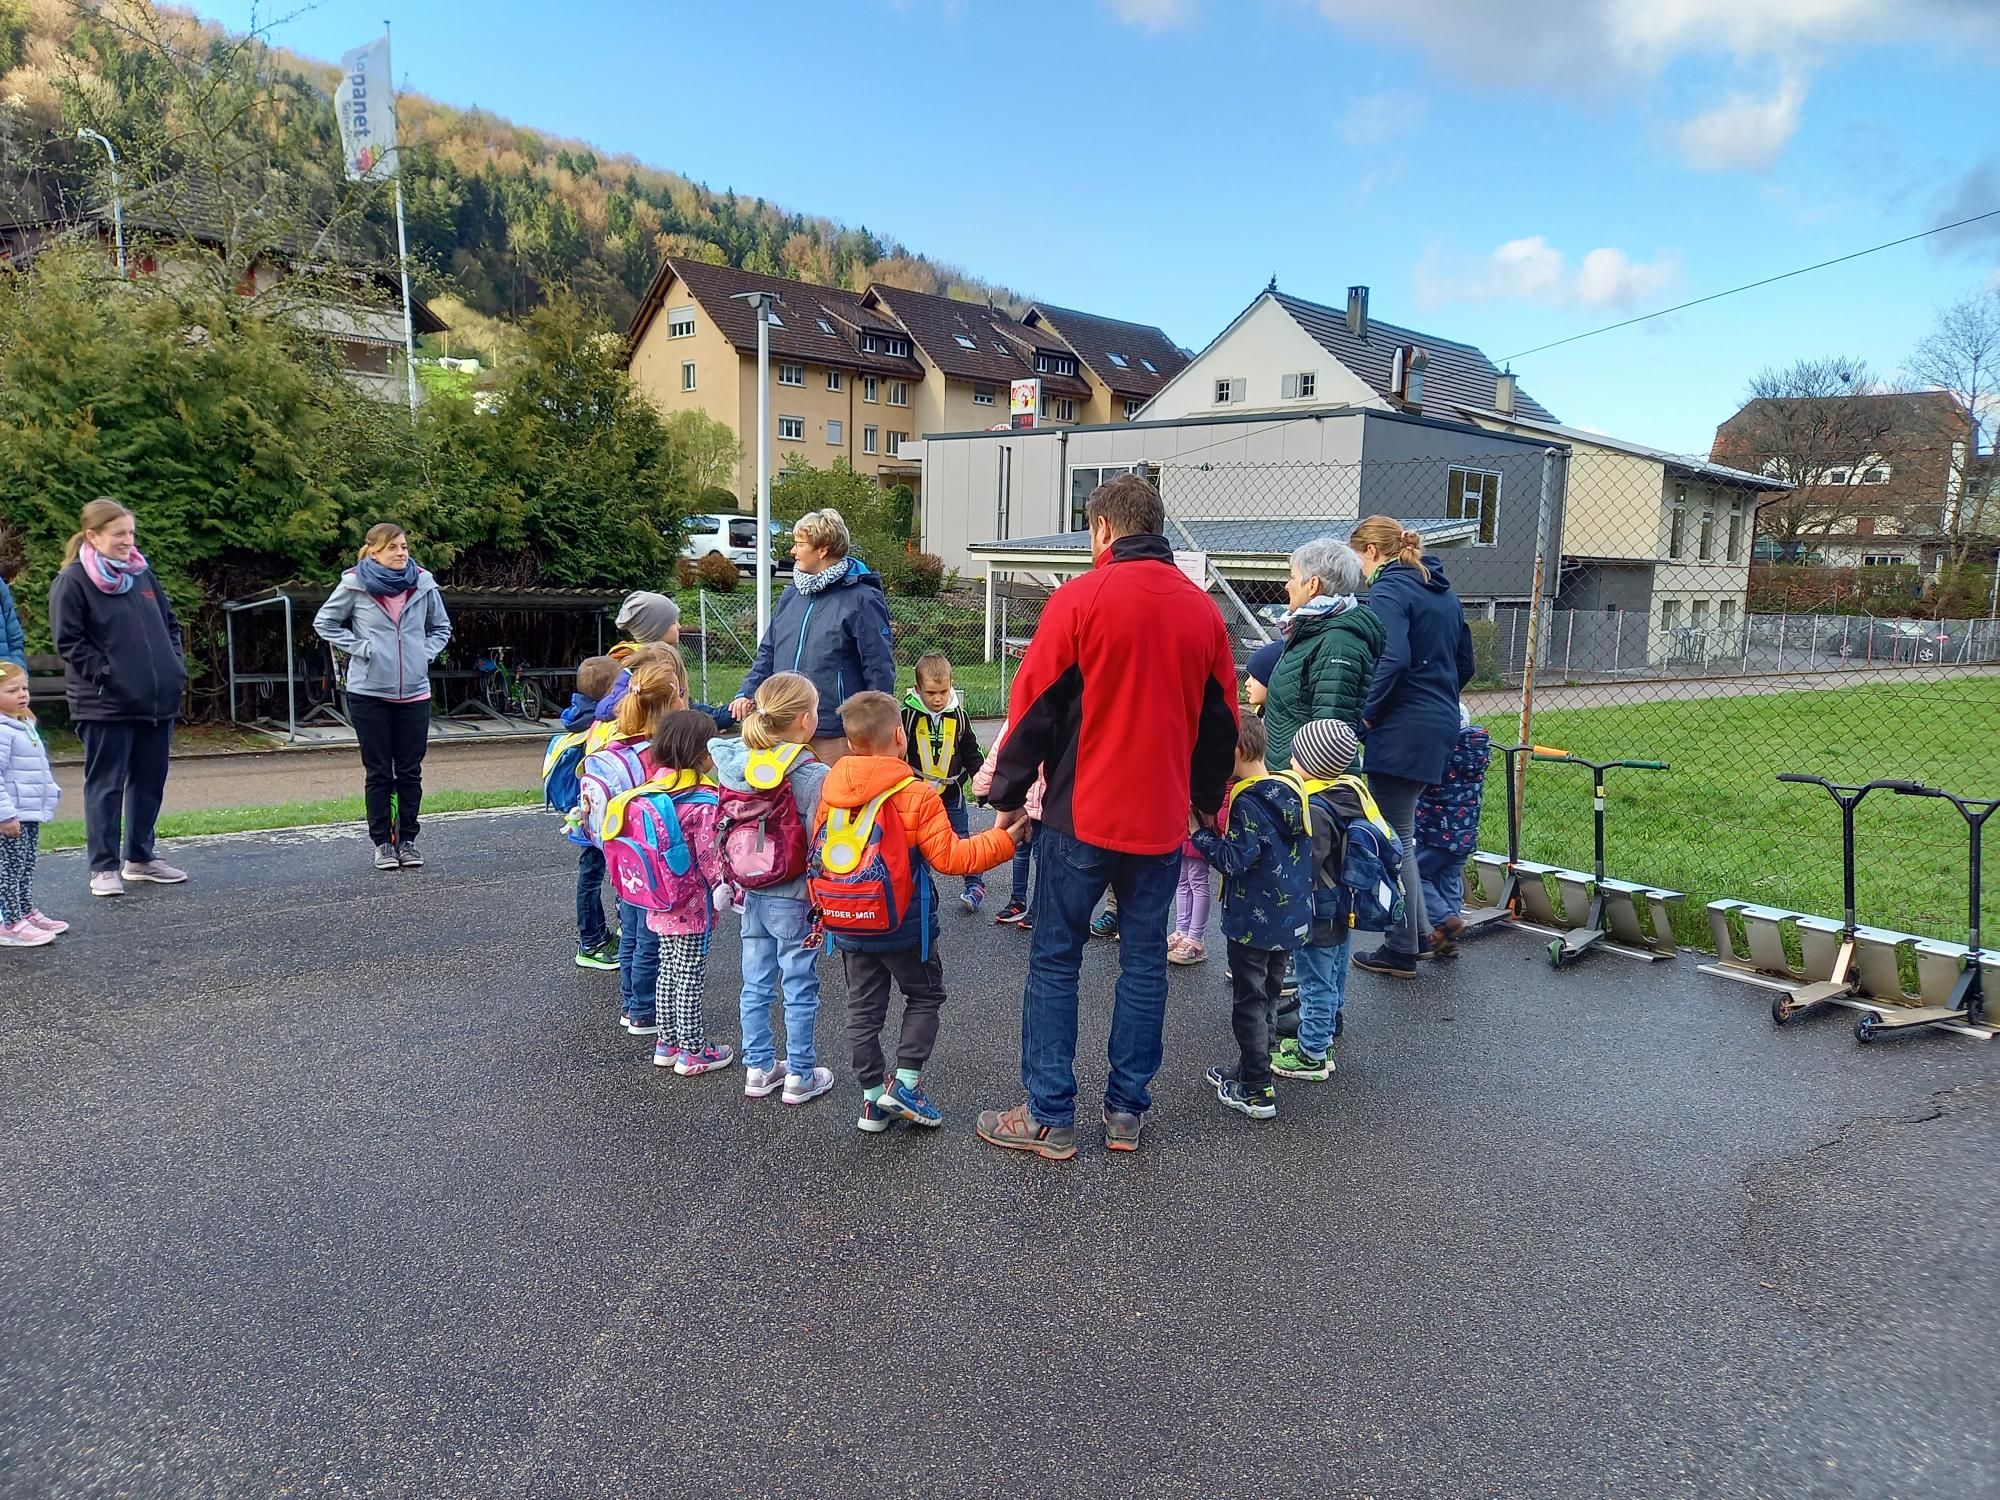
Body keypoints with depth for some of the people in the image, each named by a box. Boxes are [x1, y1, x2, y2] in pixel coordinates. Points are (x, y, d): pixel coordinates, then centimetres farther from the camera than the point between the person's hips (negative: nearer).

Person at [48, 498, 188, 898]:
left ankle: (140, 857, 26)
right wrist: (108, 673, -15)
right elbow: (68, 642, -9)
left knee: (150, 782, 13)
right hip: (105, 704, -6)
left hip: (158, 699, 6)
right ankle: (104, 867, 9)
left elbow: (170, 624, 20)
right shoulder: (72, 582, -7)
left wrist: (176, 666, 7)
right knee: (106, 785, 1)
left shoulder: (143, 575, 12)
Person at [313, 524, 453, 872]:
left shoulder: (423, 583, 1)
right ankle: (383, 842, 14)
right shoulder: (354, 584, -6)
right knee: (378, 773, 5)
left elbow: (441, 627, 17)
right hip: (369, 692, -2)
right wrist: (358, 647, -4)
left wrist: (426, 652, 2)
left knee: (410, 771, 8)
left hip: (415, 693, 2)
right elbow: (325, 622, 7)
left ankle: (408, 840, 19)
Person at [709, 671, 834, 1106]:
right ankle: (800, 1076, 18)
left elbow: (726, 831, 5)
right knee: (800, 990, 8)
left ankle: (758, 1068, 28)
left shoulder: (736, 765, -2)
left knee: (756, 985, 16)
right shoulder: (813, 776, -18)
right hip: (794, 900, -5)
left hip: (753, 895, 6)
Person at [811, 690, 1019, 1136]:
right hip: (904, 927, -4)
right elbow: (950, 857, -18)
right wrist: (1004, 839, -12)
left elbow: (817, 855, 6)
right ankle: (905, 1083, 9)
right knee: (925, 997, 16)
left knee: (863, 1008, 14)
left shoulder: (830, 791, -1)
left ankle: (873, 1099, 21)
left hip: (848, 927, 5)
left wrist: (823, 909, 19)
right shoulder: (916, 796, -16)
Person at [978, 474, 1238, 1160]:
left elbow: (1034, 705, -8)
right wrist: (1207, 800, 24)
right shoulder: (1202, 610, 5)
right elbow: (1220, 721, 12)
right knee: (1144, 963, 12)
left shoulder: (1080, 599, -8)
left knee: (1055, 961, 6)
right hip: (1162, 821, 4)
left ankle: (1049, 1117, 10)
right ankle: (1126, 1112, 20)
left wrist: (1009, 794, 3)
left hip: (1083, 817, -4)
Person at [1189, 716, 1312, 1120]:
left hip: (1253, 922, -8)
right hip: (1291, 918, 8)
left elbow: (1236, 861, -24)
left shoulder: (1248, 801, -21)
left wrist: (1199, 831, -15)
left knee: (1248, 1003, 4)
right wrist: (1215, 829, 7)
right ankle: (1251, 1071, 33)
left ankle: (1256, 1092, 10)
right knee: (1266, 997, 20)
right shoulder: (1291, 788, 4)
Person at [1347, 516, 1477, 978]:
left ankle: (1401, 951, 8)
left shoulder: (1388, 590, -11)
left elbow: (1394, 660, -25)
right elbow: (1465, 663, 21)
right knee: (1398, 830, 19)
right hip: (1441, 724, 9)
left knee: (1394, 837, 0)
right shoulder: (1443, 591, 17)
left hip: (1402, 731, -9)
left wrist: (1366, 714, -15)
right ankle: (1418, 927, 23)